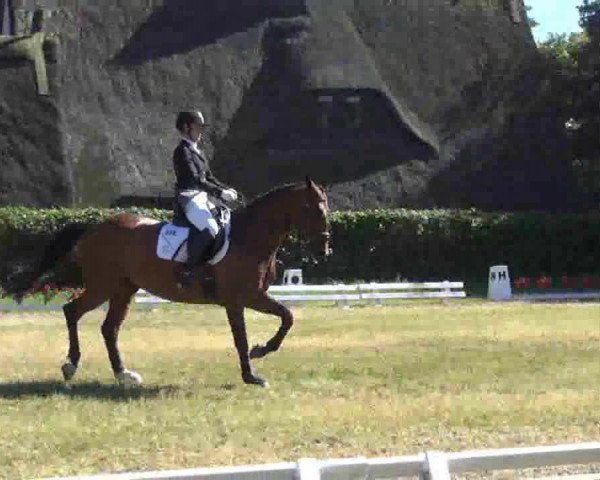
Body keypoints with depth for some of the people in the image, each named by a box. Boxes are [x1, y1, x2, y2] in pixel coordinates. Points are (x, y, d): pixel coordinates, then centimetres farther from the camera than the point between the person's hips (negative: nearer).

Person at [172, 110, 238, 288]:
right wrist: (220, 193, -22)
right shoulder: (183, 151, -11)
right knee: (210, 229, -30)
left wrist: (226, 189, 5)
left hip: (202, 197, 10)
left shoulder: (196, 151, 18)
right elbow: (195, 179, -20)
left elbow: (208, 177, 21)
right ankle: (186, 271, -28)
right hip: (189, 198, -10)